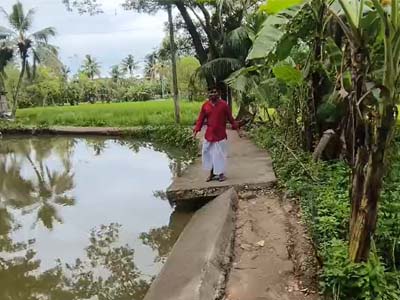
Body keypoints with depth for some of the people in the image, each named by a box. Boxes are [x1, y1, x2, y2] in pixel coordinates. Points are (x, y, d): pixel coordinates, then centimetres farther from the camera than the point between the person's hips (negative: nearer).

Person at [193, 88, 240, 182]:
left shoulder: (224, 104, -6)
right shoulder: (205, 105, -1)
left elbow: (230, 118, 2)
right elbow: (201, 119, 3)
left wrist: (237, 129, 3)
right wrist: (196, 131, -6)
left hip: (220, 134, -2)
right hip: (209, 134, 2)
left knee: (220, 154, 4)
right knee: (208, 154, 8)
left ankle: (221, 173, 19)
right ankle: (212, 173, 22)